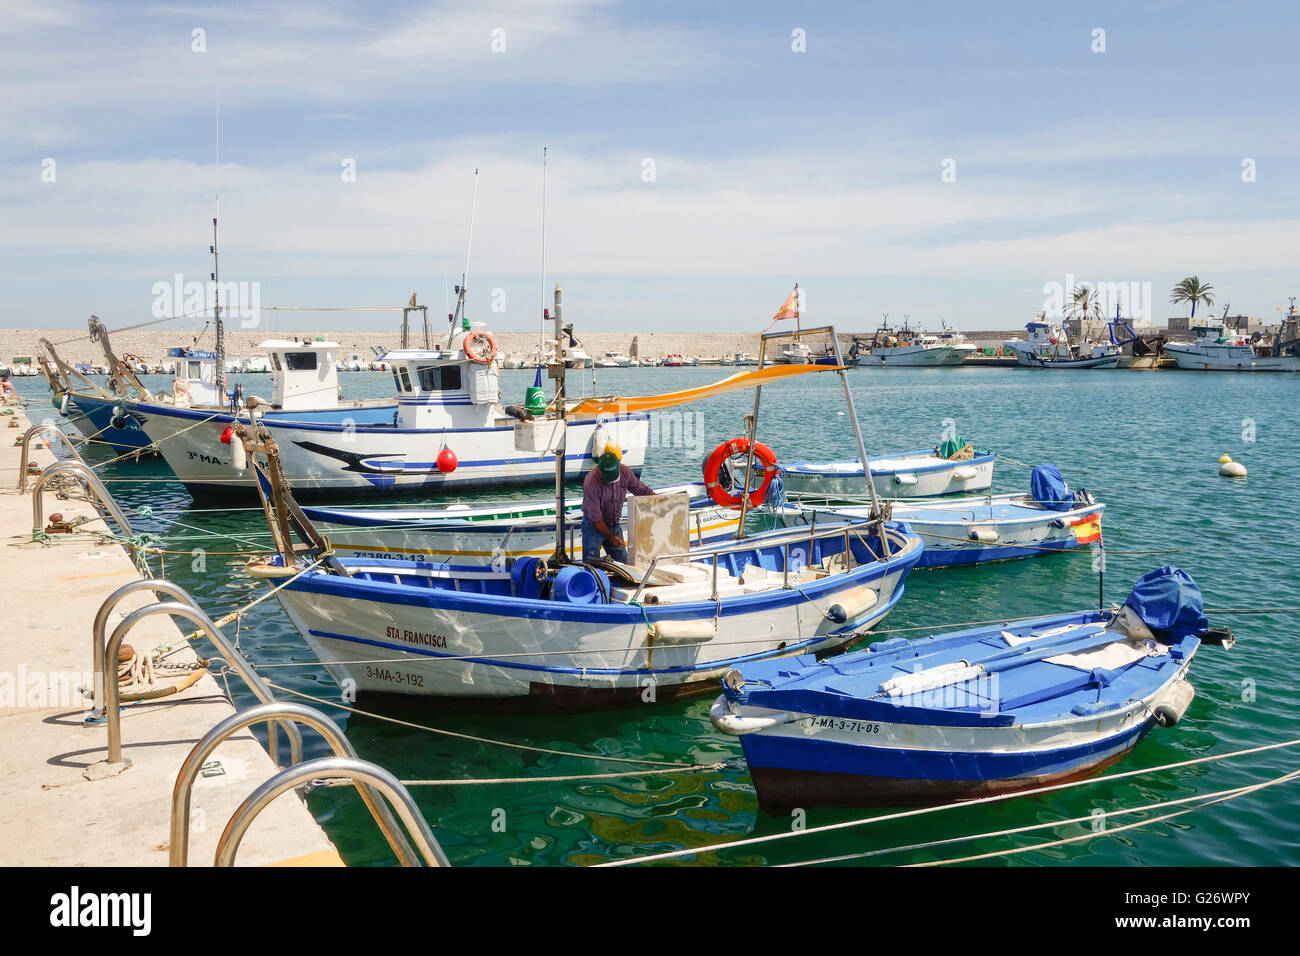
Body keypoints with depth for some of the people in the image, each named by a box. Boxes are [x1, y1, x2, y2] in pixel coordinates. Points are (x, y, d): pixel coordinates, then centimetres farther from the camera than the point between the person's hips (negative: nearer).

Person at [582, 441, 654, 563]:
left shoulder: (625, 472, -11)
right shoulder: (591, 482, -26)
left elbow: (642, 490, 5)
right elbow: (595, 517, -24)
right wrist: (611, 536, -28)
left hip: (614, 524, 5)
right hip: (594, 525, -5)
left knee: (622, 564, 4)